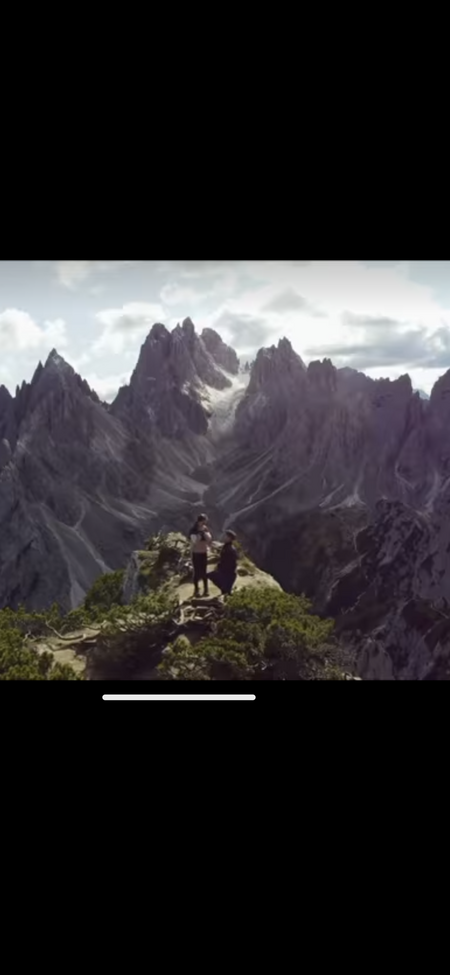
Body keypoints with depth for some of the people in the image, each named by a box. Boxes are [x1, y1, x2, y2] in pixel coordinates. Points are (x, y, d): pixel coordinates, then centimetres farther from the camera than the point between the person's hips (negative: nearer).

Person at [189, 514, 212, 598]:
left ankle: (205, 590, 13)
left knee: (204, 572, 8)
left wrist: (205, 532, -18)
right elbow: (194, 541, -25)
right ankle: (196, 590, 7)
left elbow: (210, 540, -9)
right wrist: (200, 532, -28)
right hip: (196, 553, -4)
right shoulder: (193, 530, -12)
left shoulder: (206, 530, 1)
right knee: (197, 572, -1)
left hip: (204, 553, 4)